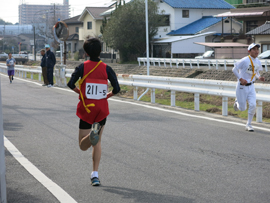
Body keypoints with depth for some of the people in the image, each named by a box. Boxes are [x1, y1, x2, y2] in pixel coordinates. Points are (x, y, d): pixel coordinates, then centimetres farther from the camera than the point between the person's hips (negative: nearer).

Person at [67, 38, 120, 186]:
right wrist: (107, 95, 11)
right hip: (102, 110, 2)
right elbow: (116, 89, -9)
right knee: (97, 142, 16)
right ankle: (95, 175, 10)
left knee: (83, 146, 6)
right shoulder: (106, 68, -2)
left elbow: (71, 84, -17)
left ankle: (94, 132, -29)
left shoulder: (82, 67, -5)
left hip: (86, 109, -2)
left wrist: (80, 92, 3)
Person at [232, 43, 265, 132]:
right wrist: (241, 79, -20)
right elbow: (234, 69, -12)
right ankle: (237, 102, 39)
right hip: (241, 87, -5)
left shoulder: (258, 62, 3)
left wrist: (259, 77, -2)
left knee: (253, 105, -10)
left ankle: (248, 125, 5)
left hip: (251, 86, 5)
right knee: (242, 108, 2)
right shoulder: (244, 60, -18)